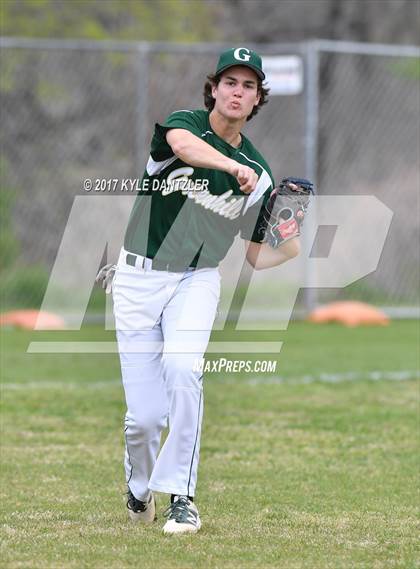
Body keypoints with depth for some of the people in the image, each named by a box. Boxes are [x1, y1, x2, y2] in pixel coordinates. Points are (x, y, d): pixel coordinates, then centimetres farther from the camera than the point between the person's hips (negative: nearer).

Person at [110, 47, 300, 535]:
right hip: (139, 276, -2)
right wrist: (232, 167, -50)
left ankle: (180, 496, -17)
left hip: (197, 280, 2)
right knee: (145, 413, -6)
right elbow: (182, 144, -32)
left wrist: (291, 249, -13)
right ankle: (138, 488, 26)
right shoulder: (184, 123, -5)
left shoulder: (257, 172, 4)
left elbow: (254, 256, 9)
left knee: (182, 371, -27)